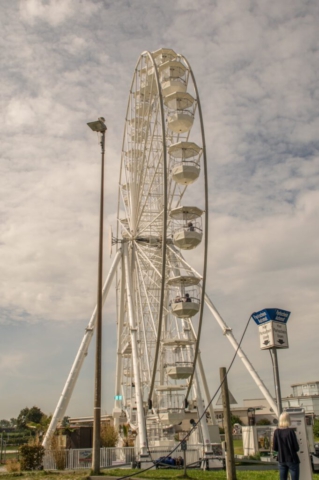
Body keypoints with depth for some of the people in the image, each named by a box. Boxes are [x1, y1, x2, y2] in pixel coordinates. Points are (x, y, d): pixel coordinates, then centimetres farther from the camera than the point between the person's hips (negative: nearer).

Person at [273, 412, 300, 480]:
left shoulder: (277, 431, -3)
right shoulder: (290, 431, -15)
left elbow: (275, 448, 1)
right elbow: (296, 448, -12)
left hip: (281, 460, 4)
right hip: (292, 459, -4)